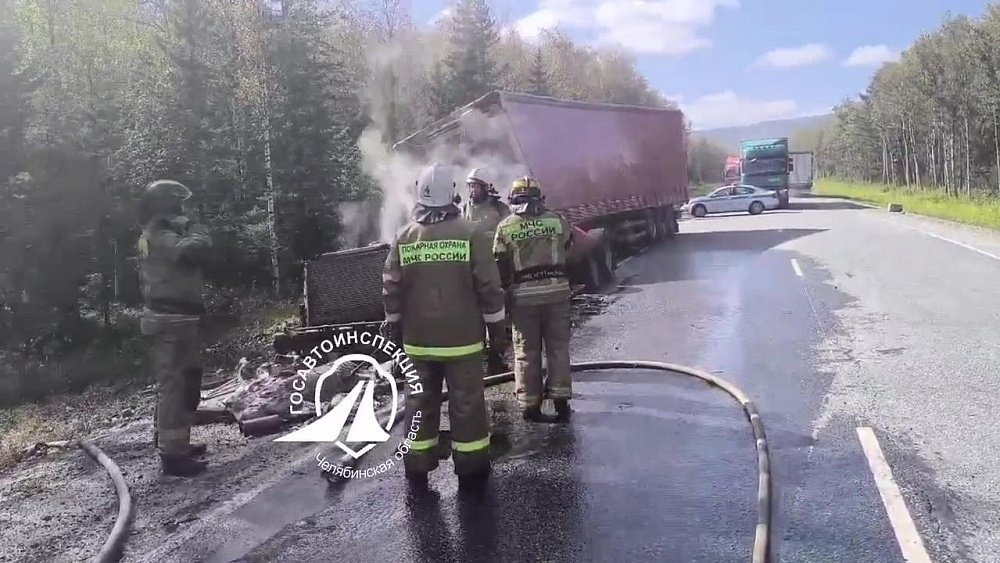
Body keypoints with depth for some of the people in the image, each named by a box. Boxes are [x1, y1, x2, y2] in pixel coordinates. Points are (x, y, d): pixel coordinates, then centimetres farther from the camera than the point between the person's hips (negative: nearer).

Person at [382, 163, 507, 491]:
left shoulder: (404, 237, 0)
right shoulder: (470, 233, -9)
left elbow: (391, 288, 2)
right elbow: (489, 286, -10)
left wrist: (394, 325, 14)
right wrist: (496, 325, 1)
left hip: (418, 338, 3)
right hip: (462, 338, -3)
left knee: (420, 402, 14)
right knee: (467, 403, 7)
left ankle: (417, 468, 23)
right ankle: (471, 470, 16)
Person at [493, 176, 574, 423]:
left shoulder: (505, 227, -2)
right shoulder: (557, 220, 0)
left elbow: (500, 266, 0)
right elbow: (569, 248, 11)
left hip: (523, 296, 0)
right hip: (556, 291, 1)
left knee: (527, 352, 9)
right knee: (558, 348, 10)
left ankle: (530, 405, 14)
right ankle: (561, 400, 12)